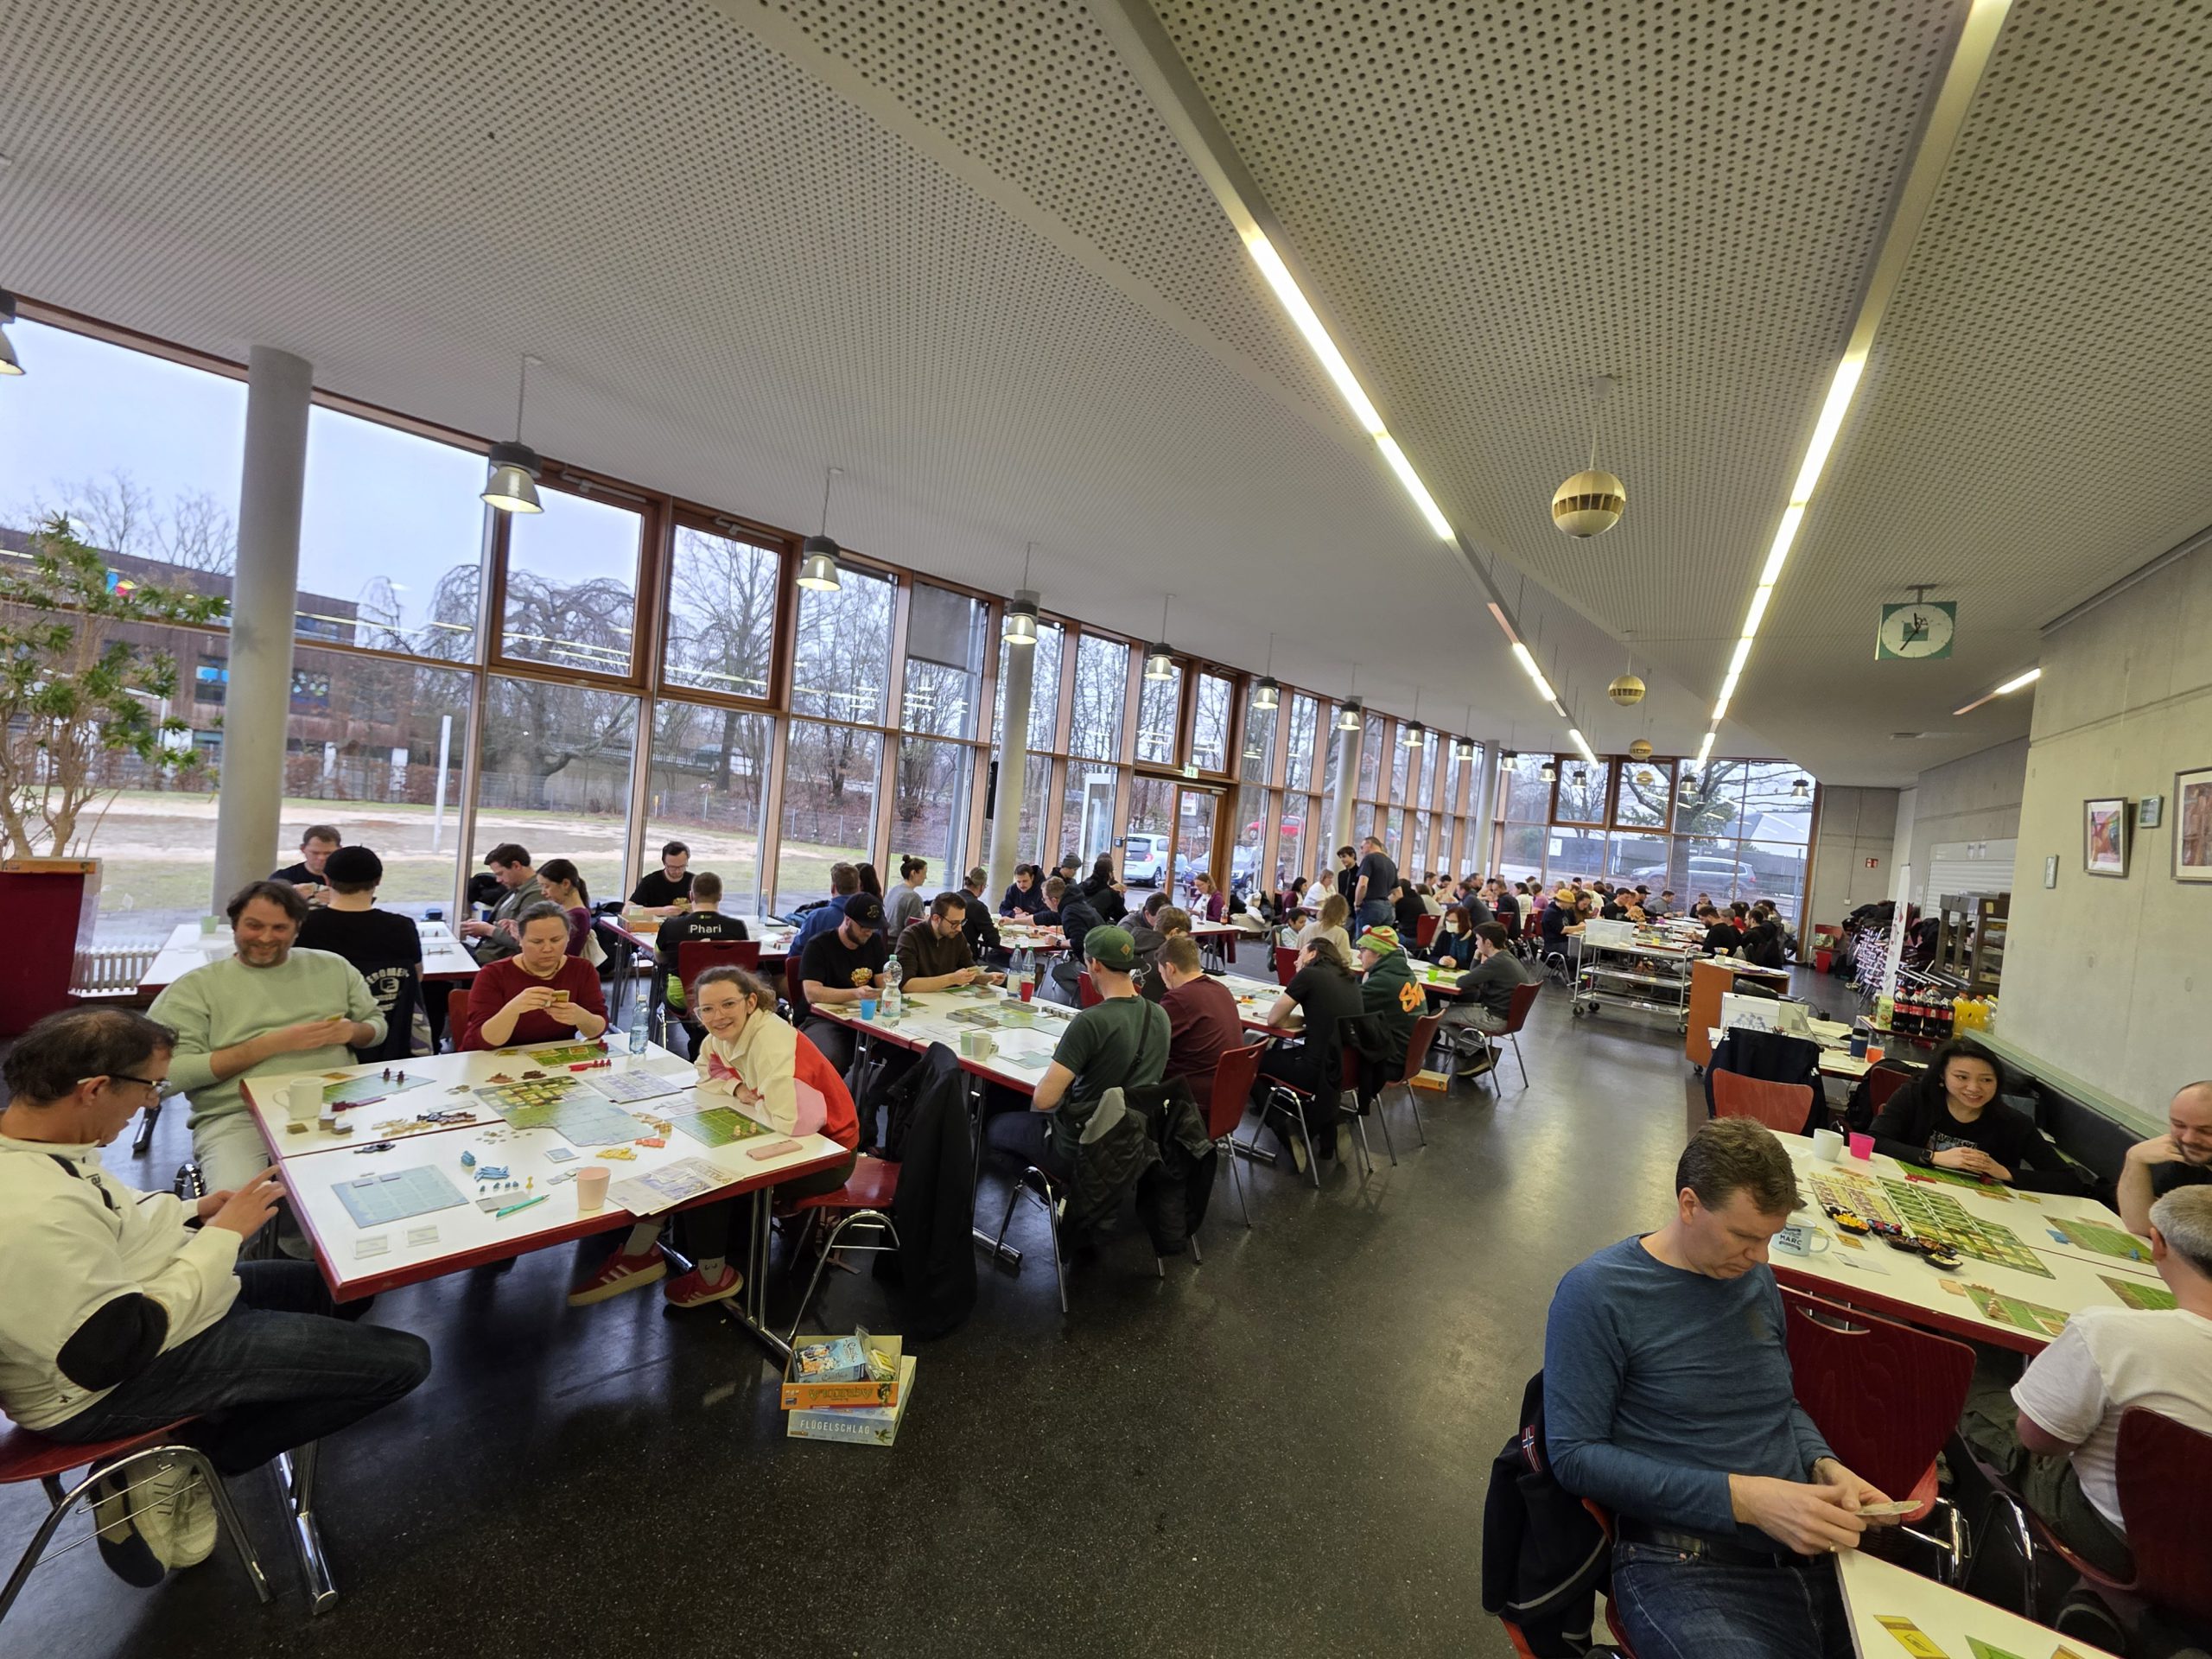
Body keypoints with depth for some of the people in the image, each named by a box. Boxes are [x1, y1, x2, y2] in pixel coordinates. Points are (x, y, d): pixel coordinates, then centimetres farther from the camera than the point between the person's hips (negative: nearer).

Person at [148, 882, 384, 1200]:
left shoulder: (333, 968, 17)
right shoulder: (197, 986, 7)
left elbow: (377, 1024, 23)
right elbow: (173, 1071, -4)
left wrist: (353, 1031, -1)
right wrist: (273, 1044, -11)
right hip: (237, 1116, -2)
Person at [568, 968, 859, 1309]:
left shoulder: (772, 1043, -31)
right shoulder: (722, 1035, -3)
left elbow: (792, 1121, -36)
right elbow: (706, 1075, 14)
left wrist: (748, 1103, -15)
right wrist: (736, 1088, -9)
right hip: (783, 1138, 9)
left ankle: (713, 1275, 13)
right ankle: (640, 1253, 19)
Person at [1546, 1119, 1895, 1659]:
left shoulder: (1755, 1277, 8)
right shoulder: (1596, 1294, -14)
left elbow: (1782, 1405, 22)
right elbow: (1575, 1455, -15)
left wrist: (1825, 1466, 0)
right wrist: (1741, 1498, -18)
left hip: (1805, 1548, 8)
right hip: (1687, 1568, -8)